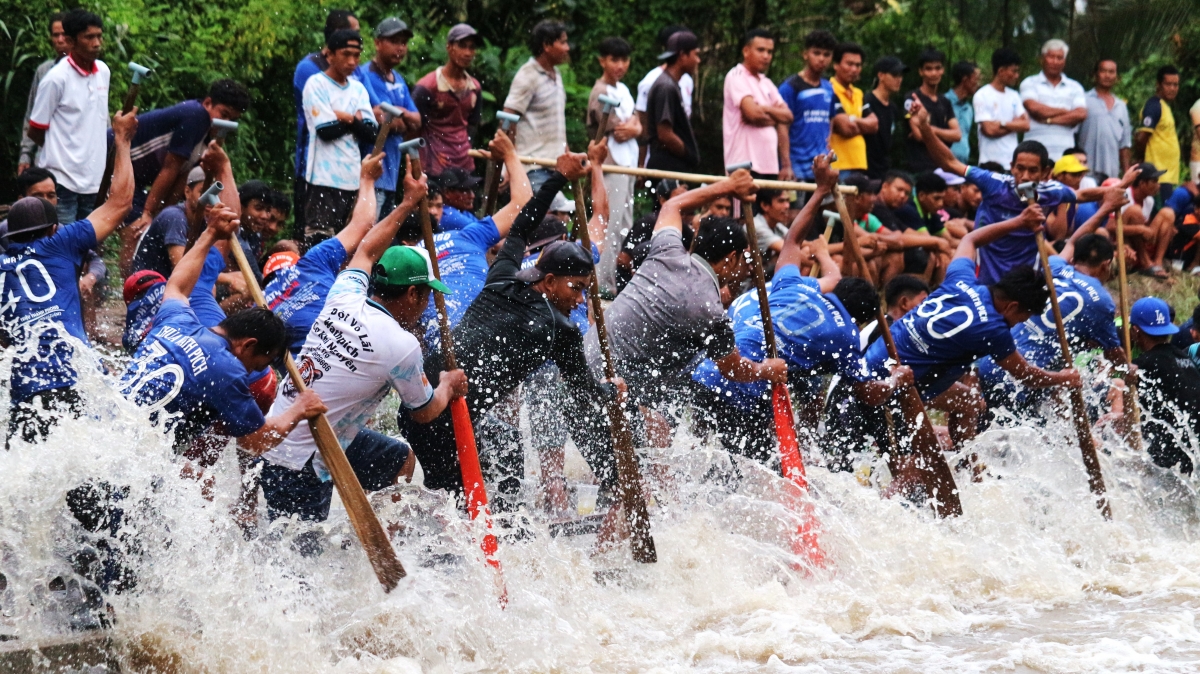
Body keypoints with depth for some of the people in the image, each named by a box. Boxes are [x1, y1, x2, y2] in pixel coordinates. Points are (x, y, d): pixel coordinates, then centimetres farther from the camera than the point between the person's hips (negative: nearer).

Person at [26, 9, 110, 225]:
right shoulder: (56, 79, -12)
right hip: (62, 181, -6)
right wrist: (61, 150, 7)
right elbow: (35, 132, -4)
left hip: (93, 180, 6)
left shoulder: (103, 71, 7)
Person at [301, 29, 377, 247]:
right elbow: (326, 131, -13)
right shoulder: (316, 85, -3)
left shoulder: (358, 89, 14)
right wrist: (354, 121, -1)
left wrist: (347, 119, -11)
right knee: (318, 243, -10)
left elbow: (370, 133, 5)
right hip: (324, 178, -6)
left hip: (352, 178, 6)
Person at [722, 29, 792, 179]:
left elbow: (787, 116, 12)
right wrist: (775, 116, 1)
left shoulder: (766, 83, 18)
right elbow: (753, 113, -17)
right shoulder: (736, 77, -5)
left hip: (770, 166, 8)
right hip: (746, 165, -8)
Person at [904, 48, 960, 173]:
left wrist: (932, 130, -9)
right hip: (918, 168, -6)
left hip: (942, 166, 6)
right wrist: (945, 135, 3)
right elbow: (918, 134, -11)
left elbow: (957, 134, 6)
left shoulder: (945, 102, 17)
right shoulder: (912, 99, -2)